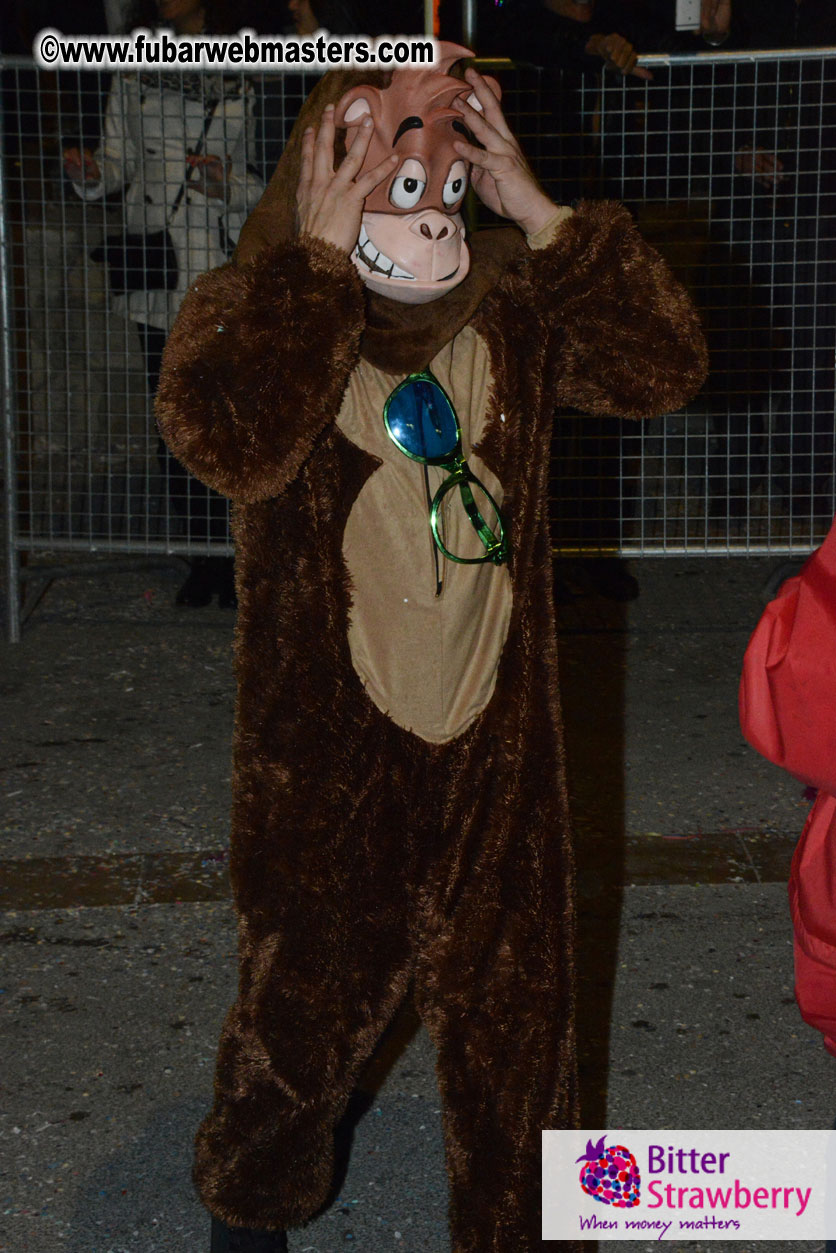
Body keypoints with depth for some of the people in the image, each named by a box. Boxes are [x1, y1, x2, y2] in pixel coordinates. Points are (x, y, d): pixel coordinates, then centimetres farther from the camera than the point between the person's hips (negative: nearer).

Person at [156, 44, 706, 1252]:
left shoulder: (513, 302, 1)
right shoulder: (253, 304, -10)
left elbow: (666, 366, -11)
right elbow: (230, 439, -31)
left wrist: (542, 215, -14)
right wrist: (320, 257, -27)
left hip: (497, 741, 3)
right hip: (332, 746, -3)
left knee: (515, 1000, 14)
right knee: (311, 993, 13)